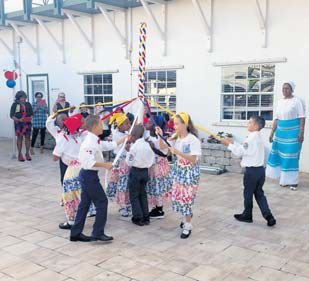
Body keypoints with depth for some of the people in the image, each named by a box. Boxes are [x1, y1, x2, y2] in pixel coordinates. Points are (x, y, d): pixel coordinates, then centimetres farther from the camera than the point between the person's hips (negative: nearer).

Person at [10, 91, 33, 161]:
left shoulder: (28, 104, 8)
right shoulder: (15, 105, -2)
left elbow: (31, 113, 14)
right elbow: (11, 115, -4)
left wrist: (30, 118, -6)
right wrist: (18, 120, -17)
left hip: (27, 123, 3)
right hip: (19, 124, -3)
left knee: (27, 137, 3)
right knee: (19, 138, 0)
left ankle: (27, 153, 12)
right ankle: (20, 154, 8)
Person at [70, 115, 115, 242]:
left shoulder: (95, 140, 9)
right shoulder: (90, 142, -20)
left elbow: (109, 145, 21)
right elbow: (89, 162, -29)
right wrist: (105, 165, -29)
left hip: (87, 175, 10)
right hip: (89, 175, -10)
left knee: (85, 203, 14)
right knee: (102, 202, -2)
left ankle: (76, 233, 22)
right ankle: (98, 233, 6)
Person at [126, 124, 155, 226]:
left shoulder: (134, 146, -17)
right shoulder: (147, 145, 0)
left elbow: (129, 162, -14)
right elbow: (152, 160, 6)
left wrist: (128, 151, -2)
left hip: (135, 171, -6)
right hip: (145, 171, 6)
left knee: (134, 196, 6)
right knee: (143, 194, 16)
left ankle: (138, 218, 7)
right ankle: (145, 217, 20)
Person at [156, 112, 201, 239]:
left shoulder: (193, 140, -20)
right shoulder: (176, 138, 2)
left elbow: (193, 159, -23)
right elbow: (162, 146, 3)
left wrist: (178, 152, -30)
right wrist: (160, 136, -14)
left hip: (190, 171, -7)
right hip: (179, 169, 7)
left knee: (186, 198, -4)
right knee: (177, 196, 13)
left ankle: (188, 226, 11)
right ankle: (187, 217, 36)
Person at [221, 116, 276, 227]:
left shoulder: (251, 138, -17)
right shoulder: (258, 137, 11)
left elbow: (239, 152, -14)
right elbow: (244, 148, 17)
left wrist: (229, 145, -4)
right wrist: (233, 142, 16)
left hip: (252, 171, -8)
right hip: (260, 169, 8)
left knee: (248, 194, 9)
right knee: (259, 194, 13)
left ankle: (247, 215, 25)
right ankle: (269, 216, 6)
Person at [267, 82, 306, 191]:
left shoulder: (297, 101, -6)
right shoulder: (280, 102, 12)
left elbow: (302, 118, -10)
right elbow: (276, 119, 14)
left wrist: (301, 132, -18)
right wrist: (272, 133, 12)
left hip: (293, 132, -6)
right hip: (281, 132, 6)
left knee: (291, 155, -5)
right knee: (280, 154, 8)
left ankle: (293, 181, 5)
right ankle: (284, 178, 20)